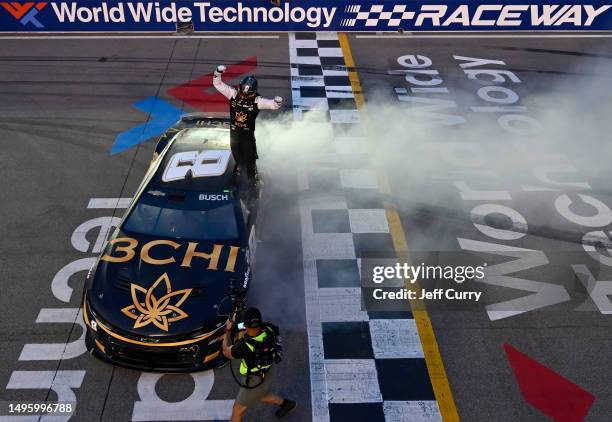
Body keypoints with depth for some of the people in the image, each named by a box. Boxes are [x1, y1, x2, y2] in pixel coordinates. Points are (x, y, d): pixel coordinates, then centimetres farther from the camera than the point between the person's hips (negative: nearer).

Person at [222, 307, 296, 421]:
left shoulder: (244, 346, -40)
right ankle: (286, 404, 50)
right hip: (268, 371, 6)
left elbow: (226, 352, -17)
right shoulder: (268, 329, -26)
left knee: (238, 409, 18)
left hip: (256, 381, -6)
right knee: (259, 395, 37)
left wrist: (228, 331, -6)